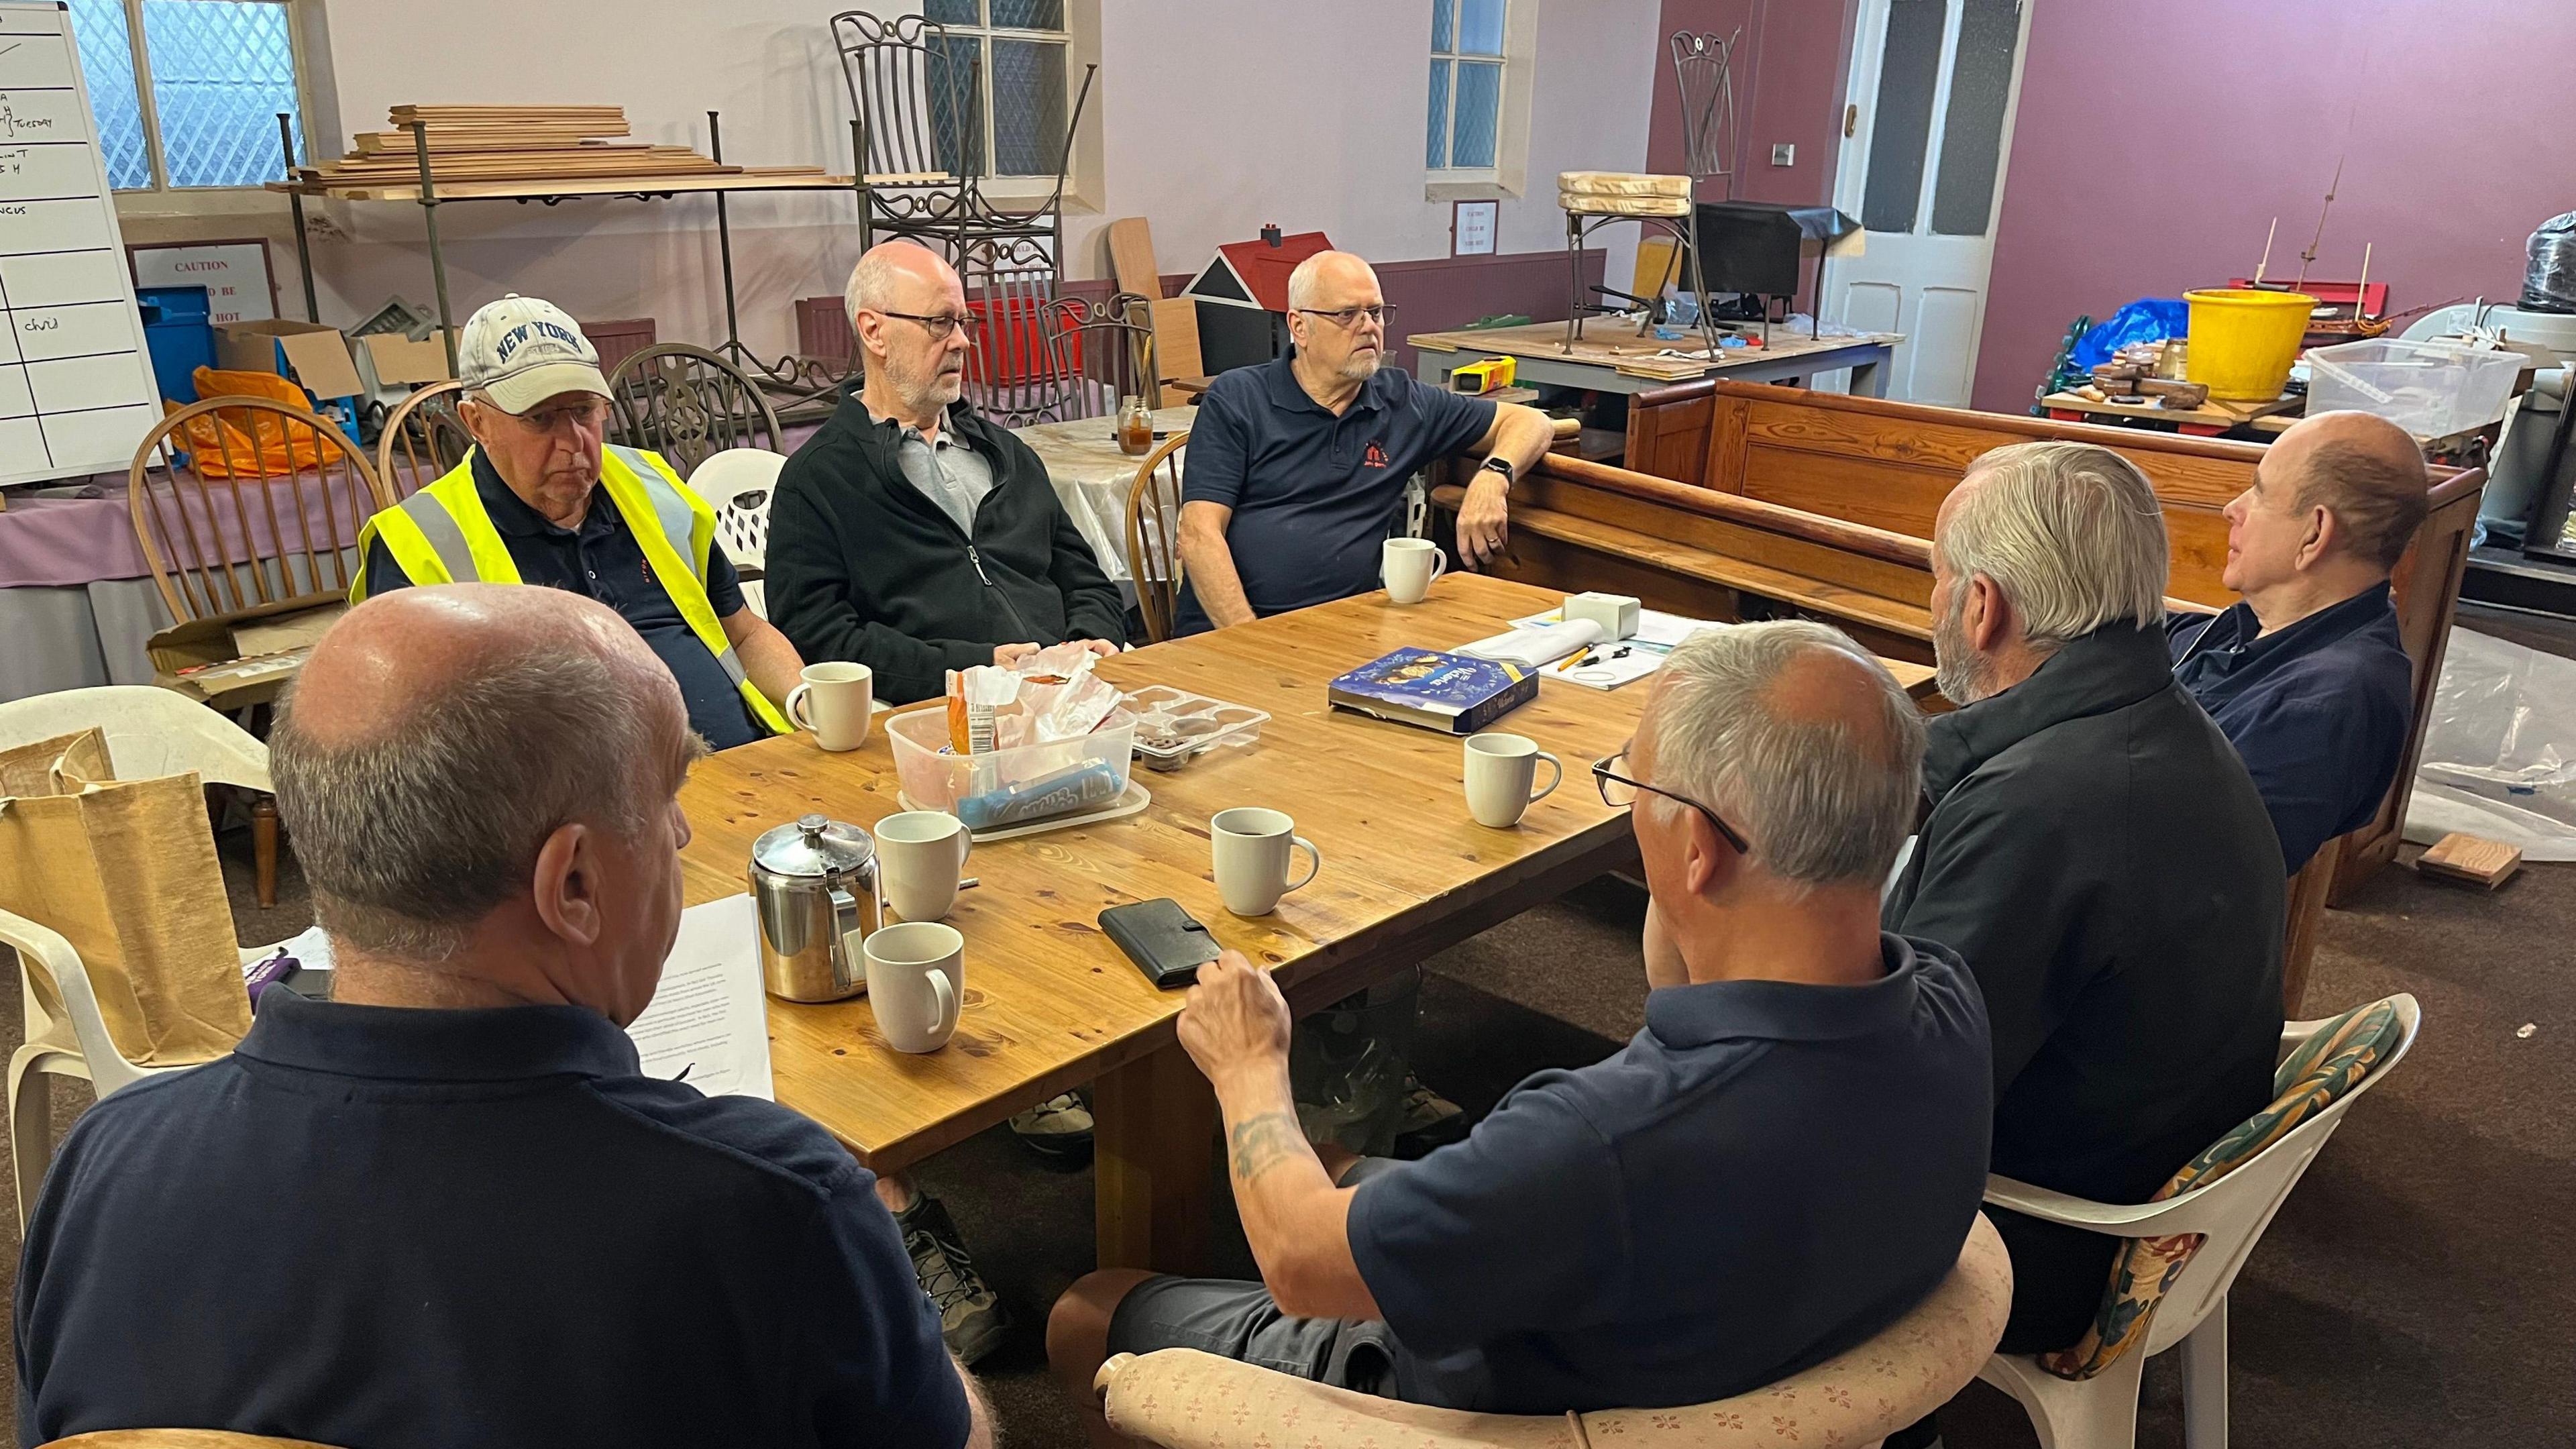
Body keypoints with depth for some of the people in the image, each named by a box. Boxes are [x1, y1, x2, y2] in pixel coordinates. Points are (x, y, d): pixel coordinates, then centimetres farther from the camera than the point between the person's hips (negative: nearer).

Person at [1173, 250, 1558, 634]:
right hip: (1224, 629, -3)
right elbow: (1199, 536, -7)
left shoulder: (1403, 403, 13)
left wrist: (1492, 478, -3)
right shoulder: (1236, 398, 2)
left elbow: (1531, 423, 21)